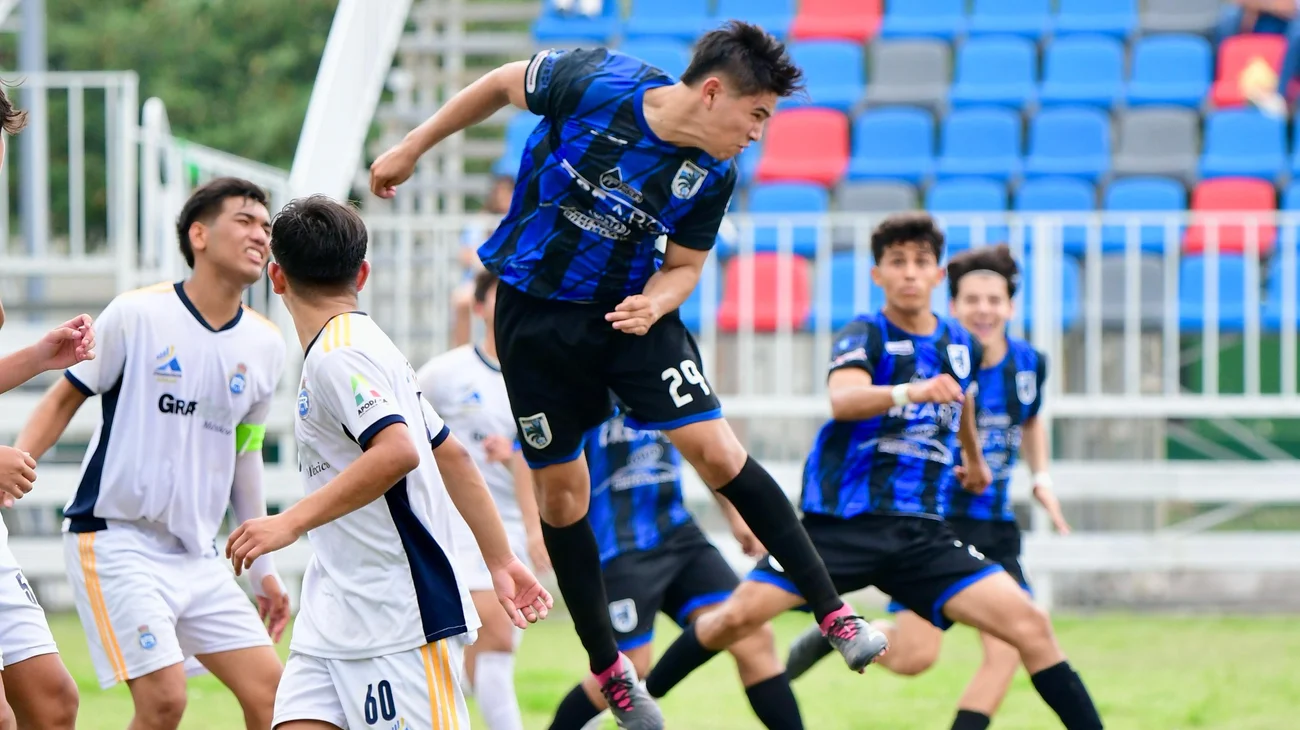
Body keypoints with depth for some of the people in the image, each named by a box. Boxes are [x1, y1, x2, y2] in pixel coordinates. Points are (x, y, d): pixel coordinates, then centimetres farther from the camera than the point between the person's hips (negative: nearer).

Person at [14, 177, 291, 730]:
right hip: (115, 543, -6)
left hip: (198, 556, 6)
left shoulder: (265, 346, 8)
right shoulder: (136, 315, -7)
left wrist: (263, 568, 21)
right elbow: (65, 398, 1)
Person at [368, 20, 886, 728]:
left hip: (631, 311, 1)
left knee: (717, 451, -13)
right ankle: (607, 667, 20)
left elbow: (683, 266, 2)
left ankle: (834, 614, -8)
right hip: (534, 316, -1)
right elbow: (503, 84, -4)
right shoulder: (593, 84, -22)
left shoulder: (712, 177, -13)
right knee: (560, 491, 4)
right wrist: (411, 148, 5)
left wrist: (655, 302, -22)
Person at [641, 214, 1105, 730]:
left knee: (1029, 625, -12)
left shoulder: (963, 348, 9)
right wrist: (912, 392, -47)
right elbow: (842, 400, -30)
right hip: (842, 520, -3)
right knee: (741, 614, -12)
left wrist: (975, 460, 48)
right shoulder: (863, 336, -7)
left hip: (922, 533, 3)